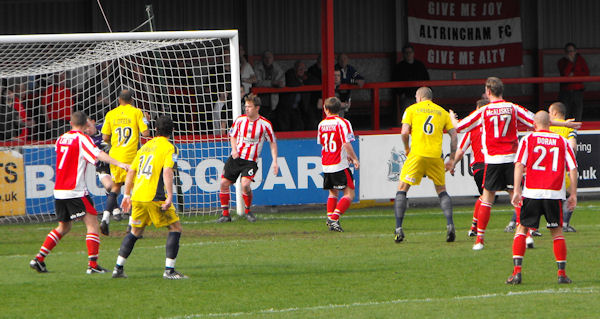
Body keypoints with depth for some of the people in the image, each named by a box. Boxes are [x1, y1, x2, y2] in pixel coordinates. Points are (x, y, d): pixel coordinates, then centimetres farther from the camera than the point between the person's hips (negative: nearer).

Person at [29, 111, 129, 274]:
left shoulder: (61, 139, 12)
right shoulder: (82, 139, -7)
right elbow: (98, 154, -21)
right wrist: (119, 164, -31)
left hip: (59, 191, 7)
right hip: (76, 192, -7)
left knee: (63, 227, 20)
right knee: (92, 223, -3)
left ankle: (39, 259, 15)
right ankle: (93, 265, -13)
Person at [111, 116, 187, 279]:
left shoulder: (145, 146, 18)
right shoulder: (169, 148, -3)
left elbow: (131, 171, 19)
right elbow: (167, 172, -16)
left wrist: (127, 195, 25)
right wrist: (169, 197, -20)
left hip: (137, 197, 7)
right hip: (154, 197, -7)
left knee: (135, 231, 20)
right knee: (175, 227, 4)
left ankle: (118, 268, 18)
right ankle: (169, 270, -4)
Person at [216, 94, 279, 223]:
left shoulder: (265, 124, -9)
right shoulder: (240, 120, 0)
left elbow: (272, 143, 1)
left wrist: (275, 161, -6)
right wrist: (234, 150, -2)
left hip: (250, 161, -4)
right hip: (236, 158, 4)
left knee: (245, 184, -24)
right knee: (224, 183, -2)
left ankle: (248, 211, 2)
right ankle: (225, 214, 11)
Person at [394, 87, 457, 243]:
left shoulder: (412, 110, 8)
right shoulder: (442, 112, 15)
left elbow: (404, 132, -3)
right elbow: (453, 135, 9)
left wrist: (407, 148, 14)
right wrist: (452, 158, 13)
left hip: (417, 154, -3)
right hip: (436, 156, 3)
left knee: (402, 189, 7)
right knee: (442, 191, 16)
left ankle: (398, 229, -3)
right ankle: (450, 225, -3)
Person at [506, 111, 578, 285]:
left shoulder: (528, 139, 5)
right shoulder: (562, 141, 9)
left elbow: (519, 164, -7)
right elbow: (573, 168, 4)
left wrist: (517, 190, -10)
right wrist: (573, 194, 8)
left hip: (531, 192, -1)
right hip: (554, 193, 1)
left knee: (522, 228, 9)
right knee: (557, 231, 11)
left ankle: (517, 271, -2)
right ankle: (562, 273, 6)